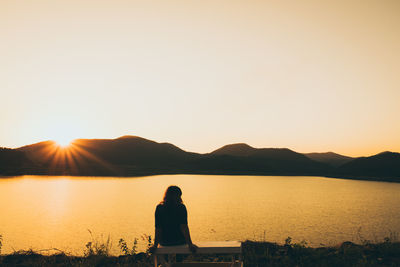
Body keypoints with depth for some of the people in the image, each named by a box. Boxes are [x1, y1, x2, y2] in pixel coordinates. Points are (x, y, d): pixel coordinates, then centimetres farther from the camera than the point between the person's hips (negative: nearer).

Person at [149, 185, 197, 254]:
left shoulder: (159, 208, -9)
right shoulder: (181, 208, -14)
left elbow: (158, 228, -13)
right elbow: (184, 227, -20)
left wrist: (155, 245, -11)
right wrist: (190, 244, -20)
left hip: (165, 242, 1)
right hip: (180, 241, -1)